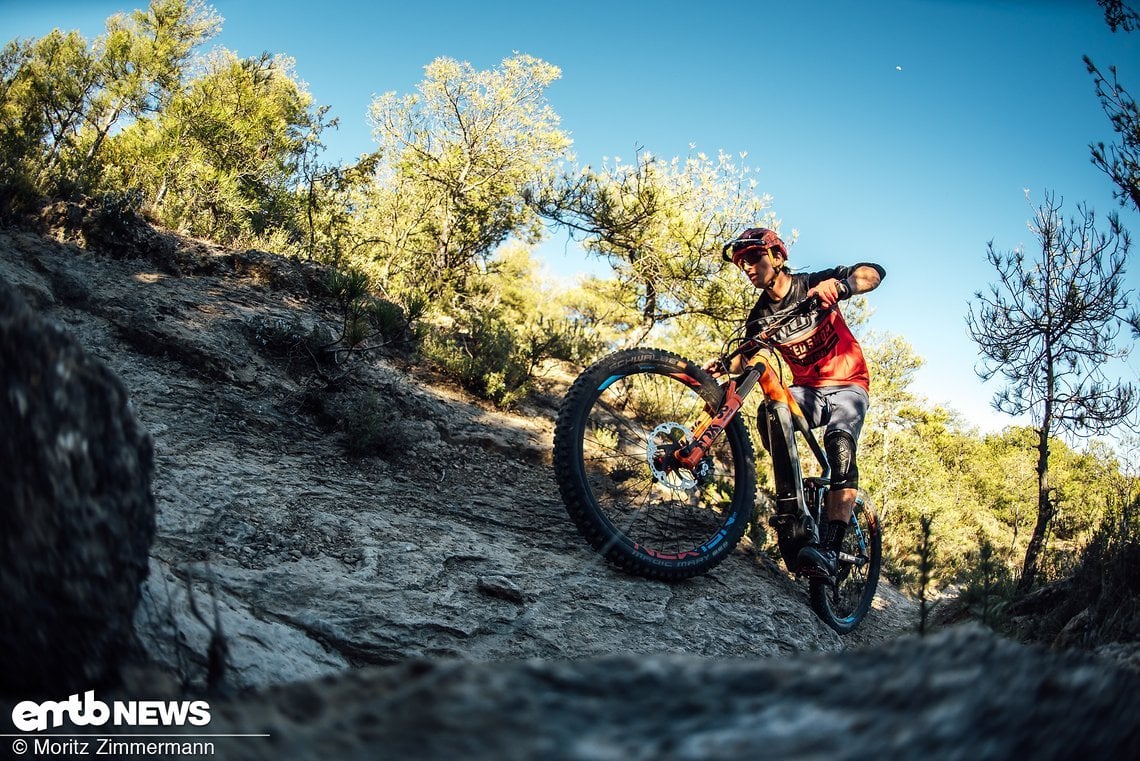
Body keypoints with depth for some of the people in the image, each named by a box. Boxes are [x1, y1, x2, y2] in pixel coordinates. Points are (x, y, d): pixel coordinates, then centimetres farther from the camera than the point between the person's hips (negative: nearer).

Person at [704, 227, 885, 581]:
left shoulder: (813, 284, -13)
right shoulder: (761, 314, 0)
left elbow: (873, 272, -23)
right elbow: (748, 359, 4)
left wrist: (842, 285, -46)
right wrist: (724, 366, -19)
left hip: (848, 386, -3)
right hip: (807, 389, 4)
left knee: (840, 444, -32)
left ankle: (829, 550, -40)